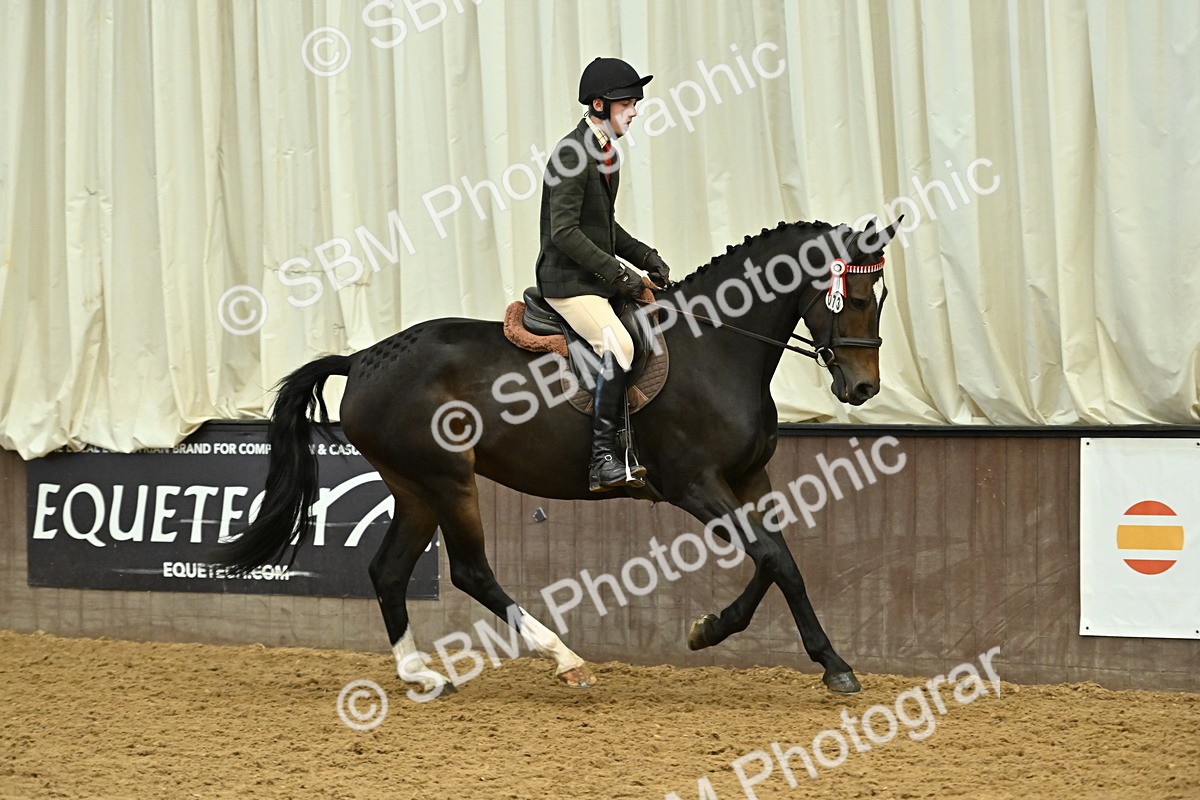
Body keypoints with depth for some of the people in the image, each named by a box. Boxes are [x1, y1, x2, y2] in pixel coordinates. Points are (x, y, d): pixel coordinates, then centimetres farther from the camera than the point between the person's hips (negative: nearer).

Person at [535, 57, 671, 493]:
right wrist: (617, 273, -20)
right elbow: (564, 231, -21)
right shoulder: (572, 153, -15)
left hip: (599, 278, 10)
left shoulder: (604, 151, 14)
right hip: (568, 281, -10)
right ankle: (603, 458, -27)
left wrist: (646, 258, 10)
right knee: (619, 345, -29)